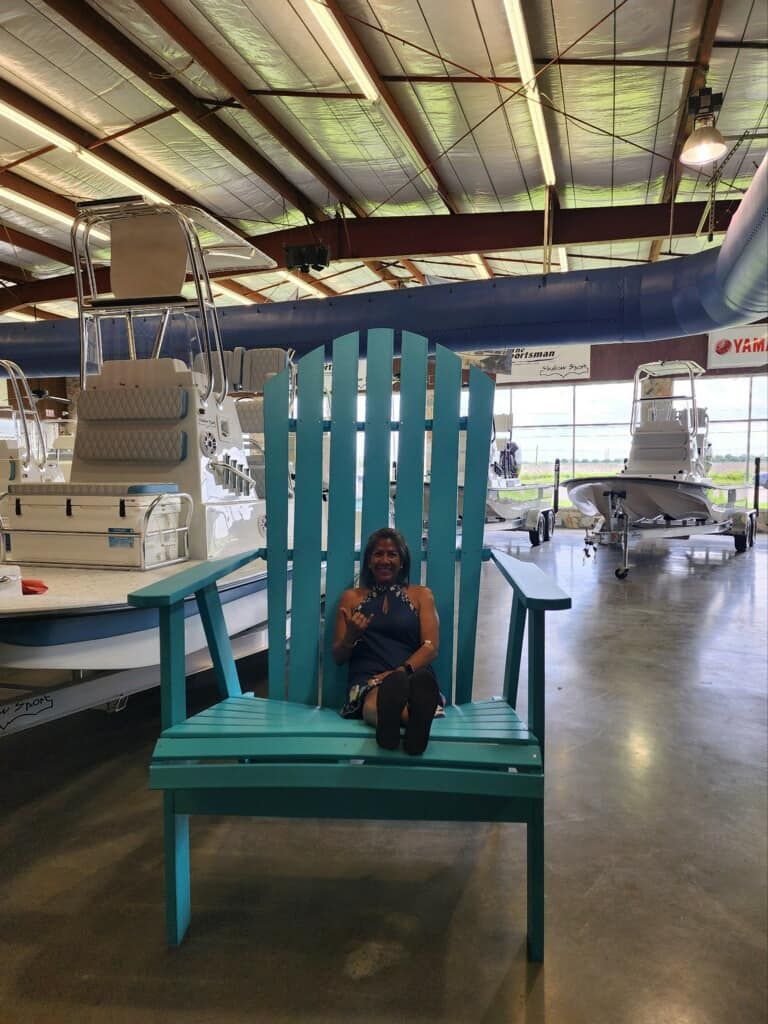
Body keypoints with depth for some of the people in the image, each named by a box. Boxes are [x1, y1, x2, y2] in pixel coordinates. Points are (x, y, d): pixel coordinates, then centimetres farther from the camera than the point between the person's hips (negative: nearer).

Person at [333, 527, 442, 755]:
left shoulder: (421, 595, 20)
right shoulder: (352, 597, 21)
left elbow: (430, 648, 7)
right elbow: (338, 657, 18)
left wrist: (401, 671, -13)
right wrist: (351, 636, -6)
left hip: (412, 676, 1)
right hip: (367, 681, 0)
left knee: (423, 681, -41)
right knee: (373, 705, -41)